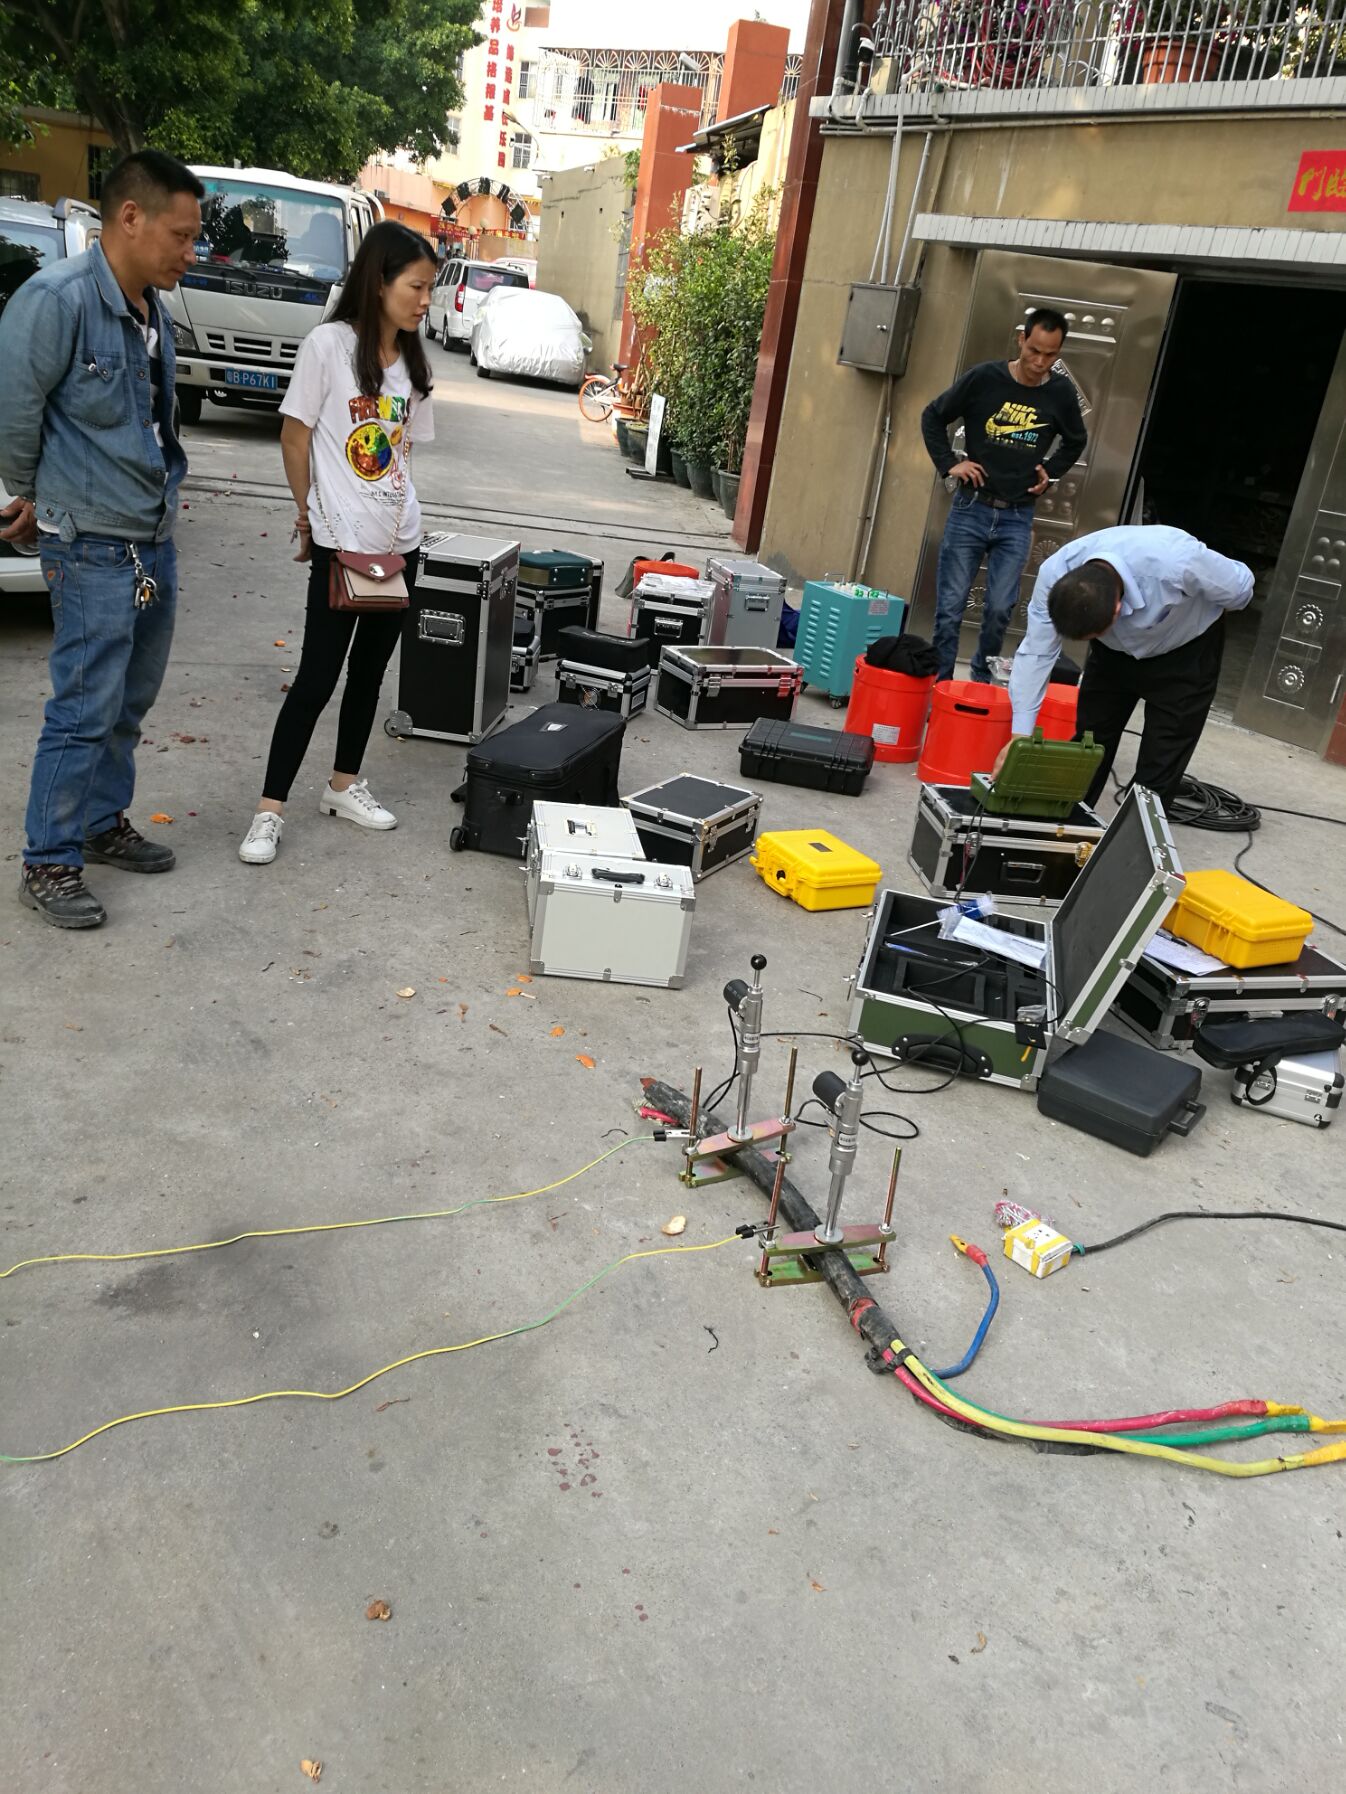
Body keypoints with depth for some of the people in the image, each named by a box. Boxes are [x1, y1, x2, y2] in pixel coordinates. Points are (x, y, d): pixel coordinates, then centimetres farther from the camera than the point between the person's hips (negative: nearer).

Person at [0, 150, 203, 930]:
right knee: (86, 709, -4)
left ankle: (105, 823, 31)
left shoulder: (153, 308, 9)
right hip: (95, 546, -8)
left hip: (157, 541, 8)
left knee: (130, 704, 15)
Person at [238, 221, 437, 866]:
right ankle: (269, 810, 4)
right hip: (340, 542, -6)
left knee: (370, 669, 14)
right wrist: (309, 515, -1)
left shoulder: (412, 360, 9)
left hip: (398, 541, 6)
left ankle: (344, 785, 29)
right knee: (317, 677, -5)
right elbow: (294, 435, -6)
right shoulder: (329, 344, -9)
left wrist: (396, 511, 6)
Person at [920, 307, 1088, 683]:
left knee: (1000, 611, 1)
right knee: (950, 608, -1)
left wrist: (1049, 471, 6)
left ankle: (982, 683, 20)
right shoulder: (984, 378, -6)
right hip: (971, 510, -1)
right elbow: (933, 417, 7)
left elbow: (1075, 442, 21)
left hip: (1017, 518, 1)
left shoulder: (1061, 393, 1)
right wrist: (949, 464, -2)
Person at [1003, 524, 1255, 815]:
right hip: (1114, 652, 3)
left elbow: (1238, 588, -21)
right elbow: (1036, 653, -26)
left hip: (1184, 653, -3)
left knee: (1158, 774, -6)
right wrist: (1020, 735, -32)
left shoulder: (1179, 563, -42)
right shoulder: (1054, 574, -33)